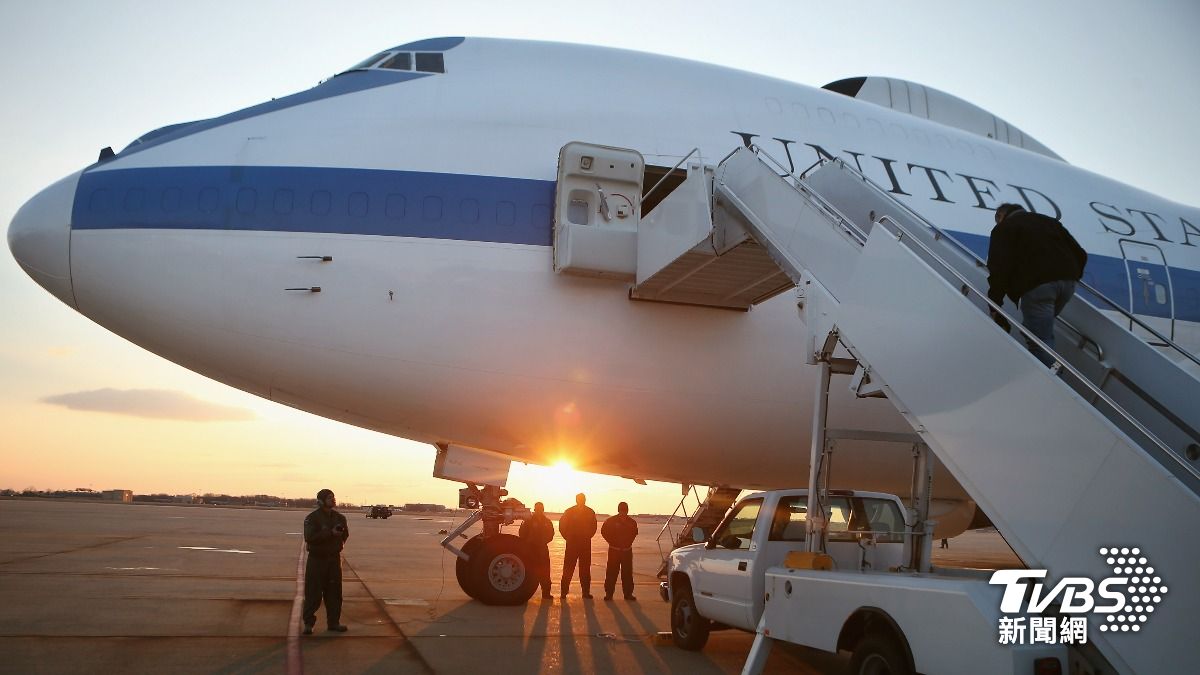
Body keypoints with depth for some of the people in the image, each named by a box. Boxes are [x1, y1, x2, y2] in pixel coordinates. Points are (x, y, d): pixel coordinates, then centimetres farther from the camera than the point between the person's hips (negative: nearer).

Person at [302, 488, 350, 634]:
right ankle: (309, 623, 9)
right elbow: (309, 537, -21)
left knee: (334, 592, 7)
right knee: (313, 593, -2)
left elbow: (345, 535, 19)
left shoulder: (339, 517, 8)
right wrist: (330, 533, -24)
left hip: (334, 559, 5)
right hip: (317, 559, -5)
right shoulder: (312, 518, -8)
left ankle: (334, 622, 16)